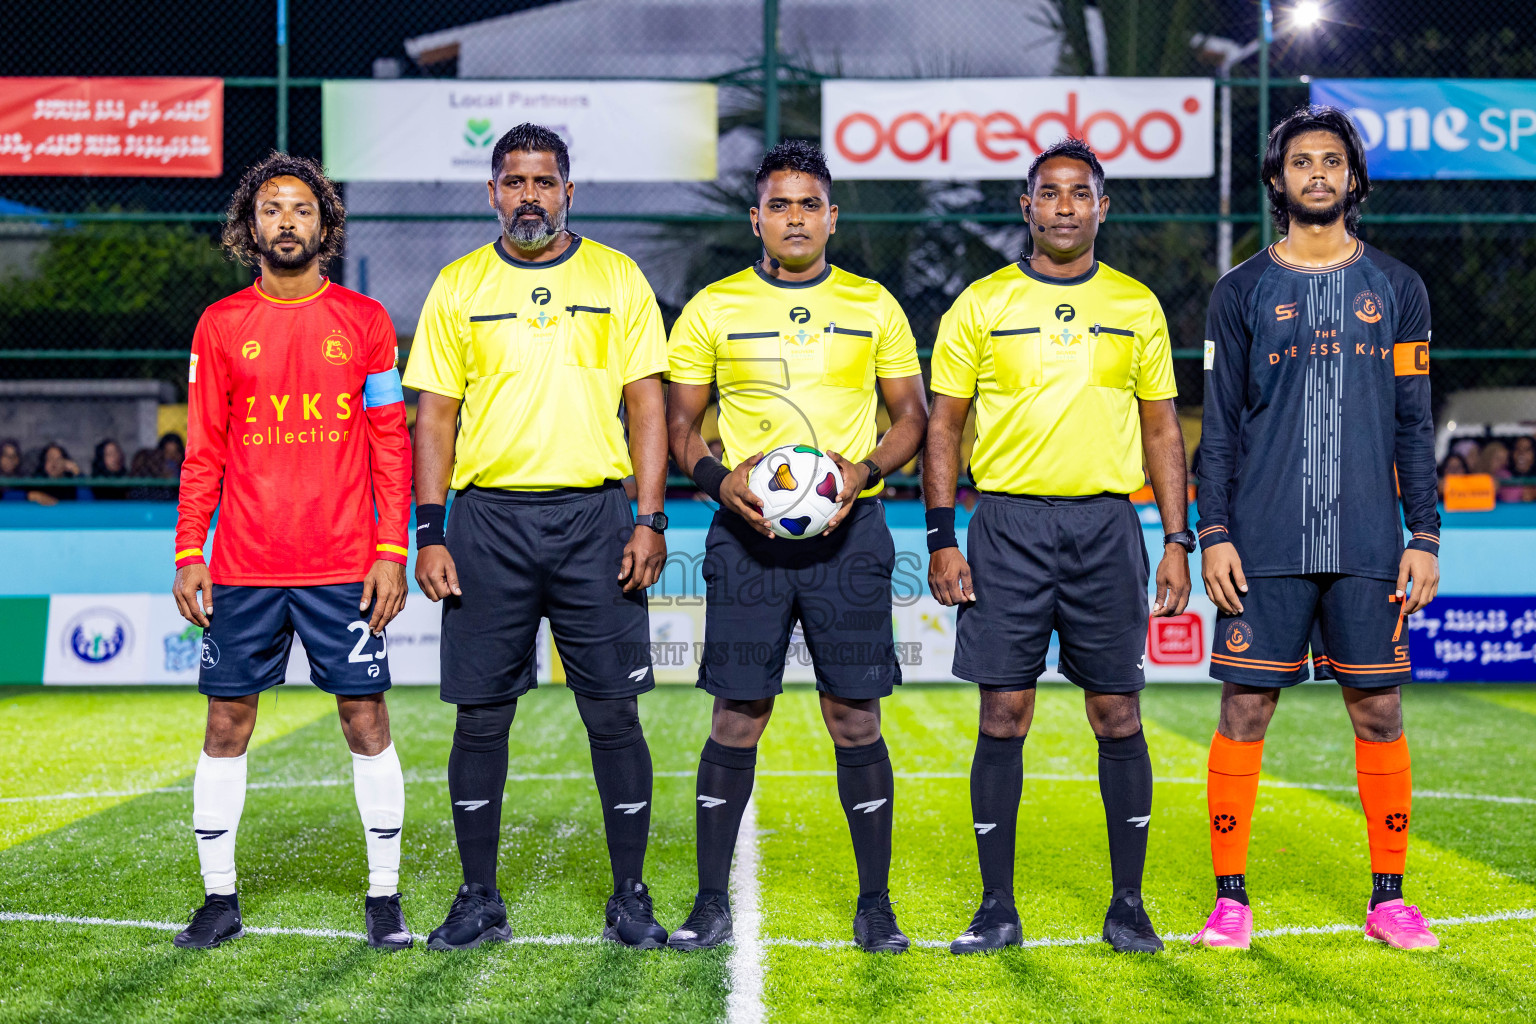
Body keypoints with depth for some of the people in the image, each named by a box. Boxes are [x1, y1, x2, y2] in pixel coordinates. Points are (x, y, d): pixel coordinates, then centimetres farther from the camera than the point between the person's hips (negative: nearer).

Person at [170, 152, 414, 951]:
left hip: (344, 566, -1)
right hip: (243, 568, 1)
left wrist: (392, 552, -4)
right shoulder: (221, 325, 6)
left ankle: (384, 897, 11)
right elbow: (202, 450, 7)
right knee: (227, 723, 4)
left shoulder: (364, 321, 4)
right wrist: (188, 554, 0)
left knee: (365, 718, 0)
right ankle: (220, 899, 15)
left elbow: (391, 444, 4)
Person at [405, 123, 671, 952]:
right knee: (481, 715, 3)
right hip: (488, 518, 1)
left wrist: (650, 520, -4)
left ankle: (630, 898, 11)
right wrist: (429, 534, -2)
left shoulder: (617, 279, 7)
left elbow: (646, 405, 5)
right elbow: (434, 416, 6)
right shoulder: (459, 286, 8)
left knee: (614, 712, 1)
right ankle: (479, 898, 15)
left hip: (594, 517, 0)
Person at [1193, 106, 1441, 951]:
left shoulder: (1395, 289, 9)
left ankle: (1388, 896, 15)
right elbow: (1219, 426, 5)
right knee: (1245, 708, -1)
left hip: (1368, 546, 1)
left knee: (1378, 709, 4)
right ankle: (1231, 897, 8)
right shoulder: (1242, 293, 6)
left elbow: (1415, 424, 9)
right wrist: (1213, 534, -4)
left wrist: (1425, 537, 2)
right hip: (1265, 545, -1)